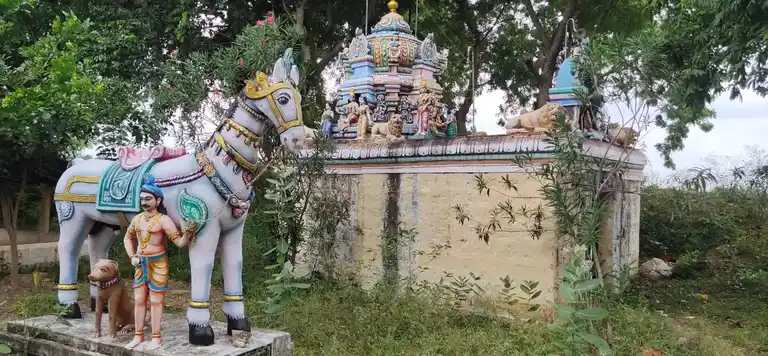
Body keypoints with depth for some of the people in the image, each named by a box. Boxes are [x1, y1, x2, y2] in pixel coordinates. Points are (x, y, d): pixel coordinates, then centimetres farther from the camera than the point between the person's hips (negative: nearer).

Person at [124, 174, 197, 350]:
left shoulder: (163, 220, -14)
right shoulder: (137, 219, 4)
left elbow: (180, 242, -18)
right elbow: (128, 238, 22)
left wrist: (188, 232, -38)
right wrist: (132, 256, 9)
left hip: (157, 263, -6)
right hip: (141, 263, 6)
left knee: (156, 301, 2)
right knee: (139, 300, 13)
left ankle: (156, 337, 14)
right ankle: (138, 335, 26)